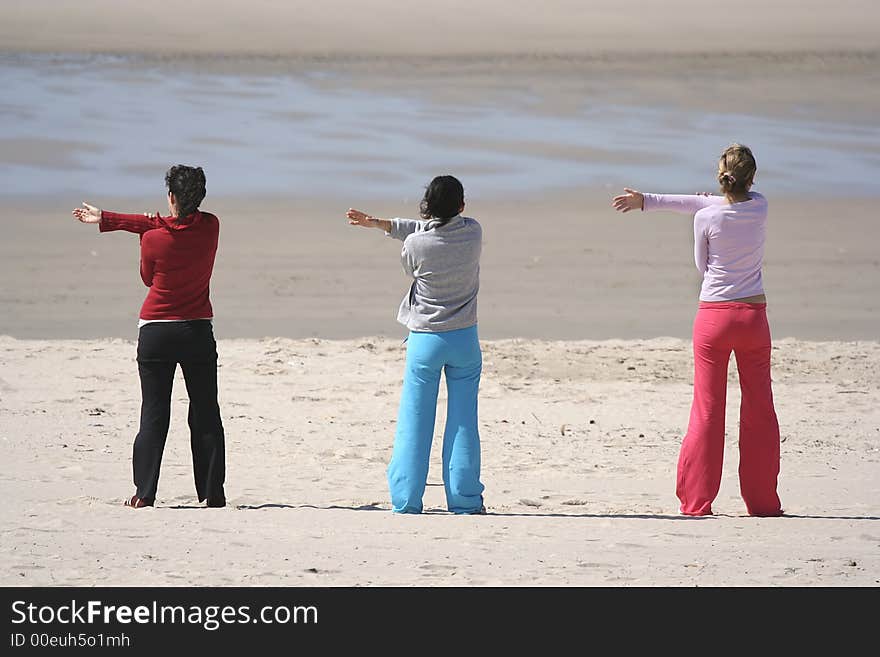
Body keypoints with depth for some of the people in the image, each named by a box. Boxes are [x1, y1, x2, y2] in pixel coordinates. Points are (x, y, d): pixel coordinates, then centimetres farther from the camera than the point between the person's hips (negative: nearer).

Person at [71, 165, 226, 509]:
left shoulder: (153, 239, -13)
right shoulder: (210, 227, -3)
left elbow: (148, 278, 5)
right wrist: (107, 219, 8)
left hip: (156, 333, -2)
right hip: (198, 332, 2)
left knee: (154, 415, 3)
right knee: (205, 414, 7)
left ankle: (144, 493, -1)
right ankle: (213, 492, 5)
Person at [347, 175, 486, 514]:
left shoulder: (415, 244, -15)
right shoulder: (473, 233, -6)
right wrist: (381, 223, 2)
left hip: (424, 340, -2)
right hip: (465, 339, 2)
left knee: (414, 421, 5)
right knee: (463, 420, 6)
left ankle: (405, 500, 4)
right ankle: (465, 500, 4)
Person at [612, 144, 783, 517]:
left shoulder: (706, 219, -9)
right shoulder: (760, 208, 0)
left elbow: (702, 265, 6)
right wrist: (648, 202, 17)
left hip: (714, 316, -2)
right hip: (753, 316, 2)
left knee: (707, 411, 4)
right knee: (759, 410, 8)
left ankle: (696, 502, 4)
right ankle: (763, 502, 10)